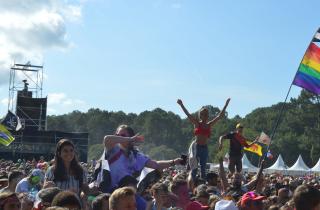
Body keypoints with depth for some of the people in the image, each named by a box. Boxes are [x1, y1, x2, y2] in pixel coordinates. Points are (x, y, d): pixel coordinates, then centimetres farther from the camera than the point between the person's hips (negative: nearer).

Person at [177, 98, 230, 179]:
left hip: (205, 148, 4)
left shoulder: (209, 125, 10)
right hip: (196, 147, -4)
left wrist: (226, 105, 9)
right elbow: (188, 115, -9)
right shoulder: (197, 123, 1)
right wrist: (181, 105, -19)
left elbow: (219, 116, 11)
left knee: (203, 168, 9)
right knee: (194, 167, -4)